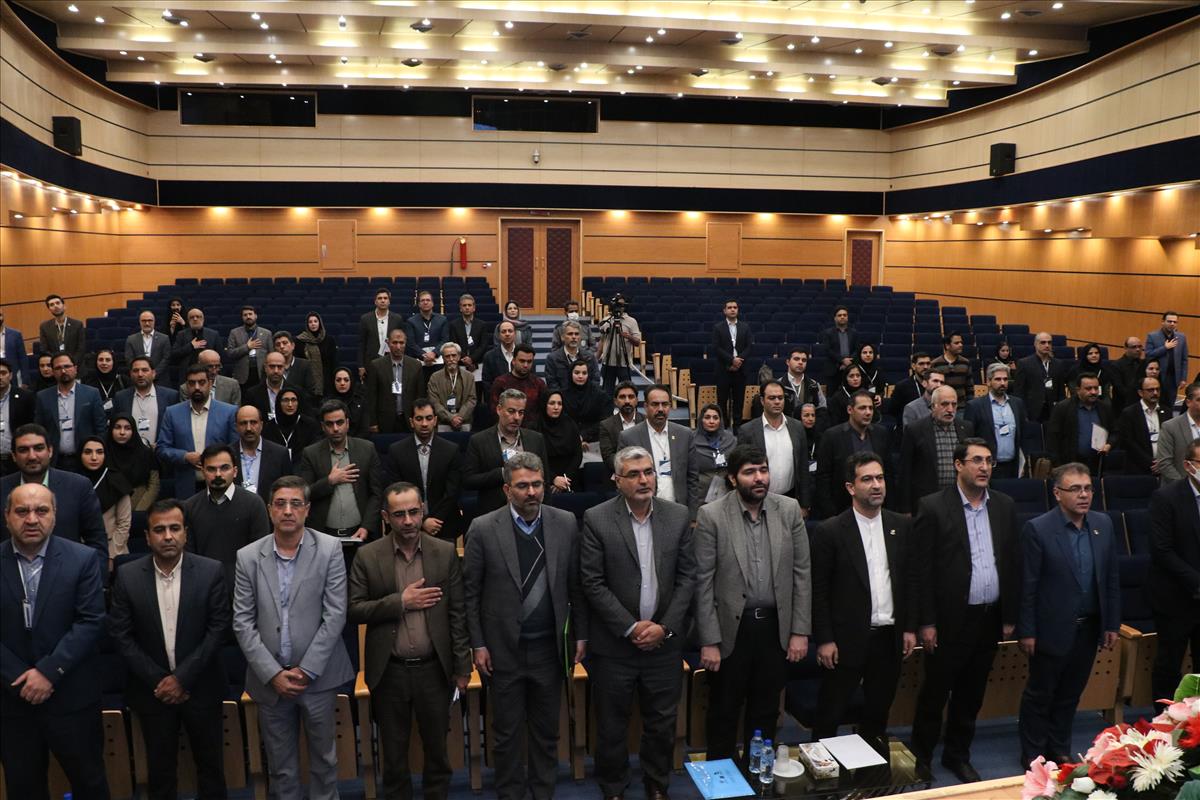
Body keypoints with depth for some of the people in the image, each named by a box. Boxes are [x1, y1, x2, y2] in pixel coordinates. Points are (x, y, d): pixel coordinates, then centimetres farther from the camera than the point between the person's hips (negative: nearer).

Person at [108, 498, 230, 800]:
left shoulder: (210, 571, -10)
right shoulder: (127, 576, -7)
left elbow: (218, 628, -10)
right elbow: (121, 635, -5)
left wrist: (182, 677, -15)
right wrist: (158, 680, -10)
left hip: (201, 687, -1)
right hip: (152, 690, 1)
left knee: (210, 763, 14)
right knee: (160, 767, 15)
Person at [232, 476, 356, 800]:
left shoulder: (329, 549, -6)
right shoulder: (248, 557, -1)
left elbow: (335, 615, -8)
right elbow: (242, 623, -2)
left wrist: (306, 670, -12)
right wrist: (273, 674, -9)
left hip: (317, 675, -1)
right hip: (269, 679, 2)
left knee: (323, 757, 12)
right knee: (280, 764, 12)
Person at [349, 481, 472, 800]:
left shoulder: (445, 552, -2)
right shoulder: (368, 556, -4)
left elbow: (458, 614, 0)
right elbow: (354, 610, -6)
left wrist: (462, 667, 0)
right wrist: (400, 602, -17)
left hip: (434, 668, 1)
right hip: (389, 671, 0)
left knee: (437, 747, 14)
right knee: (393, 752, 15)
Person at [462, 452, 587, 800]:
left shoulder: (566, 523, -3)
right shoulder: (483, 529, -9)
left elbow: (576, 585, 3)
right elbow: (471, 592, -4)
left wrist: (581, 634, 4)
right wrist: (478, 645, -5)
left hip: (549, 648, 2)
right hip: (504, 650, -2)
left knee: (547, 732, 15)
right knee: (507, 734, 12)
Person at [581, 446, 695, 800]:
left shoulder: (678, 516, -1)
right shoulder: (596, 519, -9)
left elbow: (687, 577, 1)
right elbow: (592, 583, -10)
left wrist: (664, 627, -8)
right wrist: (631, 627, -13)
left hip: (664, 641, 2)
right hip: (615, 643, -2)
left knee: (662, 722, 15)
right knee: (612, 725, 12)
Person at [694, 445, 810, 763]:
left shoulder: (789, 510, -2)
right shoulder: (711, 516, -11)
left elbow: (802, 572, 2)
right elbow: (703, 582, -9)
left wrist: (801, 631, -1)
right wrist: (708, 641, -10)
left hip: (776, 627, 3)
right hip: (731, 629, -2)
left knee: (765, 712, 16)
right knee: (723, 712, 12)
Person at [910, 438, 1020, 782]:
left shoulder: (1004, 506, 6)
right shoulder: (933, 507, -10)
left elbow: (1014, 562, 9)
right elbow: (923, 568, -11)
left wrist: (1010, 616, 7)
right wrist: (926, 622, -12)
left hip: (990, 619, 5)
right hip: (950, 620, -4)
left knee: (971, 695, 17)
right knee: (934, 692, 9)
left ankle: (958, 754, 34)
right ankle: (921, 757, 26)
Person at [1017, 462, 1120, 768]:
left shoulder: (1103, 524, 1)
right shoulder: (1037, 529, -15)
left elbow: (1112, 579, 7)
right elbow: (1027, 586, -13)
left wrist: (1112, 623, 6)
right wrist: (1026, 632, -12)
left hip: (1089, 629, 5)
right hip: (1053, 629, -5)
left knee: (1070, 695, 18)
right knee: (1039, 695, 10)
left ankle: (1059, 750, 34)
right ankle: (1033, 755, 26)